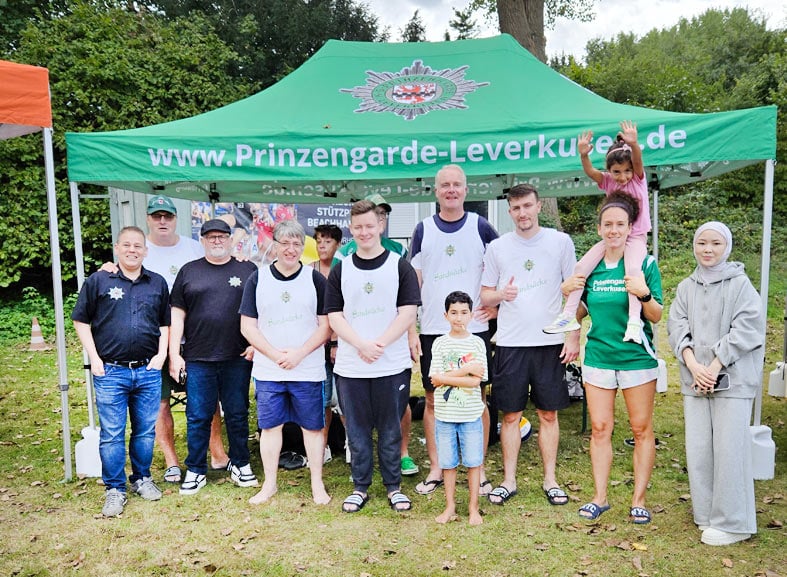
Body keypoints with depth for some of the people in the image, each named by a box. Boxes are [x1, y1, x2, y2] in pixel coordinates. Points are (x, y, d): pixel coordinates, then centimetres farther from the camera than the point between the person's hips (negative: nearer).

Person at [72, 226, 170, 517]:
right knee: (111, 434, 4)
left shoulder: (158, 283, 8)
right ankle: (115, 489, 17)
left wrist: (161, 354, 3)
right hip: (110, 372, -2)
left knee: (146, 431, 12)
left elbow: (165, 323, 15)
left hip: (148, 372, 2)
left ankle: (142, 478, 29)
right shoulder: (98, 280, 0)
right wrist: (94, 359, -5)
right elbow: (81, 321, 2)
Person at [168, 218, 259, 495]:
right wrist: (174, 355, 1)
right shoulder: (189, 271, 8)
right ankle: (196, 471, 20)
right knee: (197, 416, 6)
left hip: (238, 358, 0)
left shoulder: (248, 270, 7)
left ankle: (240, 464, 25)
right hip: (197, 359, 1)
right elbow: (177, 315, 6)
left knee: (237, 414, 10)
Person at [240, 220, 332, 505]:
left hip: (308, 371, -1)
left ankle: (317, 485, 20)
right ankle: (269, 484, 24)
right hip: (268, 371, 1)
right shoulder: (258, 279, 3)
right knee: (270, 426, 9)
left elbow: (326, 326, -1)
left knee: (312, 426, 7)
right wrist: (275, 354, -9)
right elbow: (247, 326, 1)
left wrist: (300, 353, -13)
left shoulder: (316, 279, 1)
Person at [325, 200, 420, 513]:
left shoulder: (400, 266, 2)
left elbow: (408, 313, -5)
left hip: (392, 366, -1)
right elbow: (334, 316, 2)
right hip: (350, 367, 2)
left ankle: (393, 486, 25)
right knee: (357, 431, 11)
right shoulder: (340, 270, 7)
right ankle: (360, 486, 27)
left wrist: (379, 344, -16)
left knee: (390, 431, 9)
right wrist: (361, 345, -14)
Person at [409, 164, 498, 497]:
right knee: (433, 400, 7)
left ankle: (478, 469, 19)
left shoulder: (480, 227, 2)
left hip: (474, 329, -1)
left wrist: (498, 305, 0)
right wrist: (410, 329, -1)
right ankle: (435, 469, 21)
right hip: (432, 331, 1)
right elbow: (413, 282, 4)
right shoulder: (423, 229, 5)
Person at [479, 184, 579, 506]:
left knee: (549, 414, 9)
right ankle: (509, 480, 20)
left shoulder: (560, 242, 2)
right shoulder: (497, 247, 5)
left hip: (550, 342, 0)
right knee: (511, 415, 7)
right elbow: (484, 296, 9)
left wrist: (573, 336, -2)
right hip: (510, 343, 1)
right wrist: (501, 295, -14)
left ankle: (550, 479, 23)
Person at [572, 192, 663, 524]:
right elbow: (579, 314, 13)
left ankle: (639, 500, 19)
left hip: (637, 357, -3)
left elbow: (657, 317, -5)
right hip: (598, 356, 3)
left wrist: (644, 294, -24)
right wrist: (569, 293, -6)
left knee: (641, 429, 6)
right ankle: (599, 497, 19)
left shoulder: (645, 264, -4)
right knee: (599, 428, 7)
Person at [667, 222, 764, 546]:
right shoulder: (686, 287, 11)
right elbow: (677, 327, 4)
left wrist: (714, 366, -14)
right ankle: (706, 514, 22)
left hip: (732, 379, -4)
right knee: (697, 448, 7)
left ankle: (732, 523, 9)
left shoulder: (739, 283, -2)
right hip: (695, 380, 4)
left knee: (729, 449, -4)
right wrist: (693, 366, -9)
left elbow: (746, 329, -10)